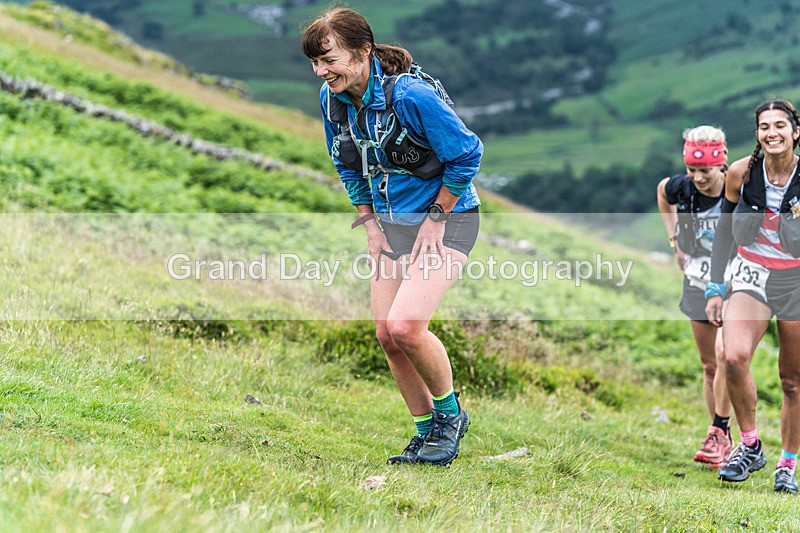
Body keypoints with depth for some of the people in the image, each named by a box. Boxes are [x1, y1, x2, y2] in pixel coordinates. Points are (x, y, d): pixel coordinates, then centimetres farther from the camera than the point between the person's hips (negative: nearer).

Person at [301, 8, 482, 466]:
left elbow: (467, 154, -18)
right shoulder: (333, 98, -3)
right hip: (393, 222, 7)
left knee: (405, 325, -20)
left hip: (446, 220, -7)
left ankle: (450, 412, 5)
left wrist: (436, 217, -13)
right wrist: (370, 224, 8)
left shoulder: (411, 94, -26)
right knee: (387, 334, 2)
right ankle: (427, 433, 18)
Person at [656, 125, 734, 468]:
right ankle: (723, 440, 20)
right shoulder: (682, 187, -10)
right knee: (709, 365, 9)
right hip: (699, 285, 4)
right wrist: (674, 240, 12)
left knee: (725, 354, -22)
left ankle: (718, 434, -14)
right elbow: (661, 191, 17)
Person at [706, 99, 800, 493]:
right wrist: (715, 289, 3)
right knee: (733, 357, -23)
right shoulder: (740, 173, -8)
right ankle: (750, 446, -4)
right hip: (751, 275, 1)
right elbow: (725, 232, 5)